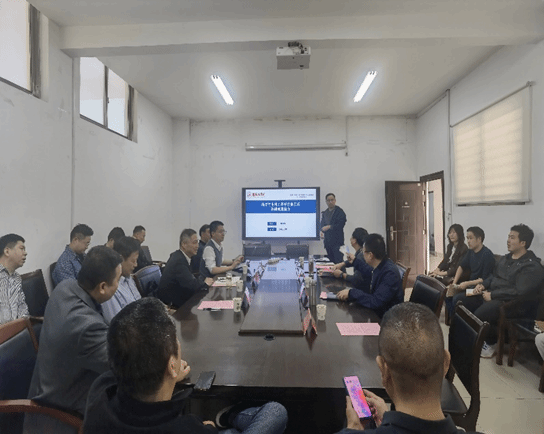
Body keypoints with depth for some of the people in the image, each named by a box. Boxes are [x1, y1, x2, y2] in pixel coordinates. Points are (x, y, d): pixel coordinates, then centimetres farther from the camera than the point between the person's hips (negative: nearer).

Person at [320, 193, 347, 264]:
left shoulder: (340, 211, -3)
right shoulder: (324, 213, 16)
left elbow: (341, 224, -12)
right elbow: (322, 224, 21)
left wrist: (329, 227, -17)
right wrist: (322, 231, 2)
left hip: (337, 240, -6)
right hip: (327, 241, 6)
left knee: (338, 261, -9)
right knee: (331, 261, 9)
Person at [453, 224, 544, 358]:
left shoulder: (532, 266, -13)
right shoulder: (505, 258, 16)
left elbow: (520, 291, -23)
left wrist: (492, 295, -20)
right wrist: (482, 285, 3)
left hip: (508, 302, -9)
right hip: (490, 294, 9)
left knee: (479, 315, -33)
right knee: (458, 300, -7)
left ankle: (492, 343, -1)